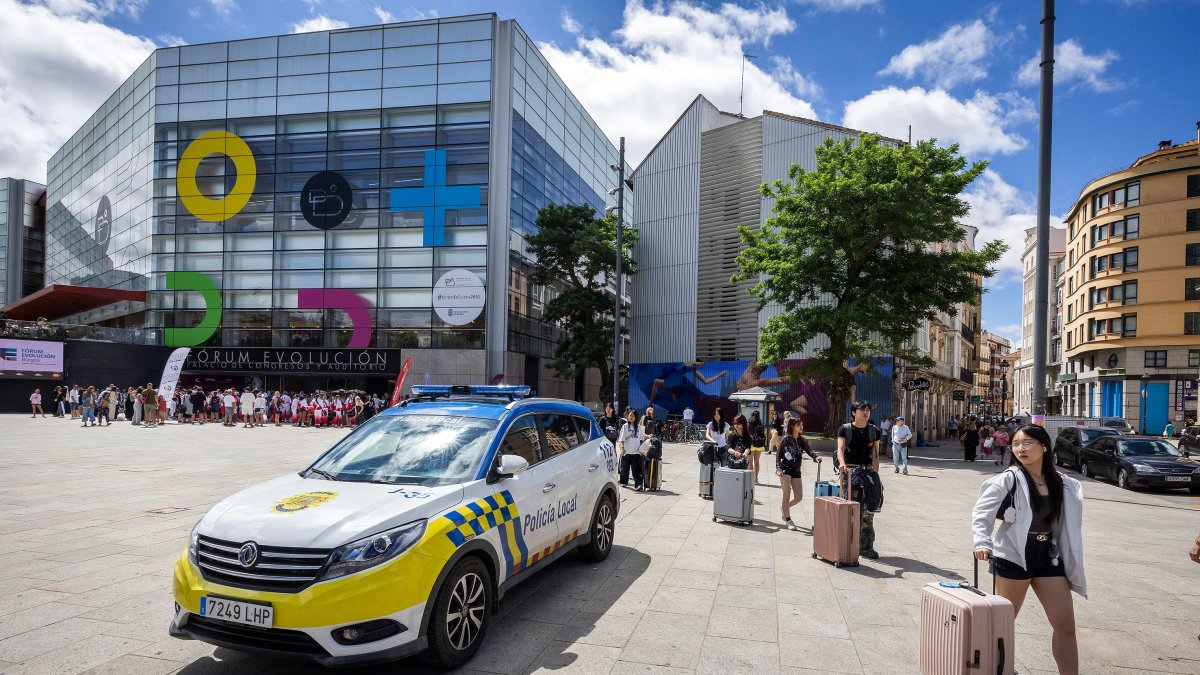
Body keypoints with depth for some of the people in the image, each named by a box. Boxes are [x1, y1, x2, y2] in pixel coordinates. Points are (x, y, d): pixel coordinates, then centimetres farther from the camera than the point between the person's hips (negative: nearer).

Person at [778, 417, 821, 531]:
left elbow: (808, 450, -7)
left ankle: (784, 508, 32)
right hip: (785, 469, -5)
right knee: (787, 495, -7)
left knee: (799, 497, 4)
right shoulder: (786, 439, -5)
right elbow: (778, 454, -4)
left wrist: (816, 457, -28)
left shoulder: (801, 440, 8)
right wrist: (778, 468, -16)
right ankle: (788, 520, 2)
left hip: (796, 470, 5)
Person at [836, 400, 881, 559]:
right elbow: (840, 448, -14)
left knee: (868, 510, 3)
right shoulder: (845, 429, 0)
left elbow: (875, 456, 8)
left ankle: (866, 547, 10)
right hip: (849, 471, -3)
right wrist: (842, 463, -34)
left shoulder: (874, 431, 9)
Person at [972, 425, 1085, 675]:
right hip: (1014, 556, -5)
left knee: (1066, 624, 5)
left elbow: (1064, 524, 13)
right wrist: (982, 542, -29)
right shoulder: (1009, 479, -11)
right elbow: (981, 511, -14)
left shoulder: (1061, 483, 5)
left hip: (1048, 556, 5)